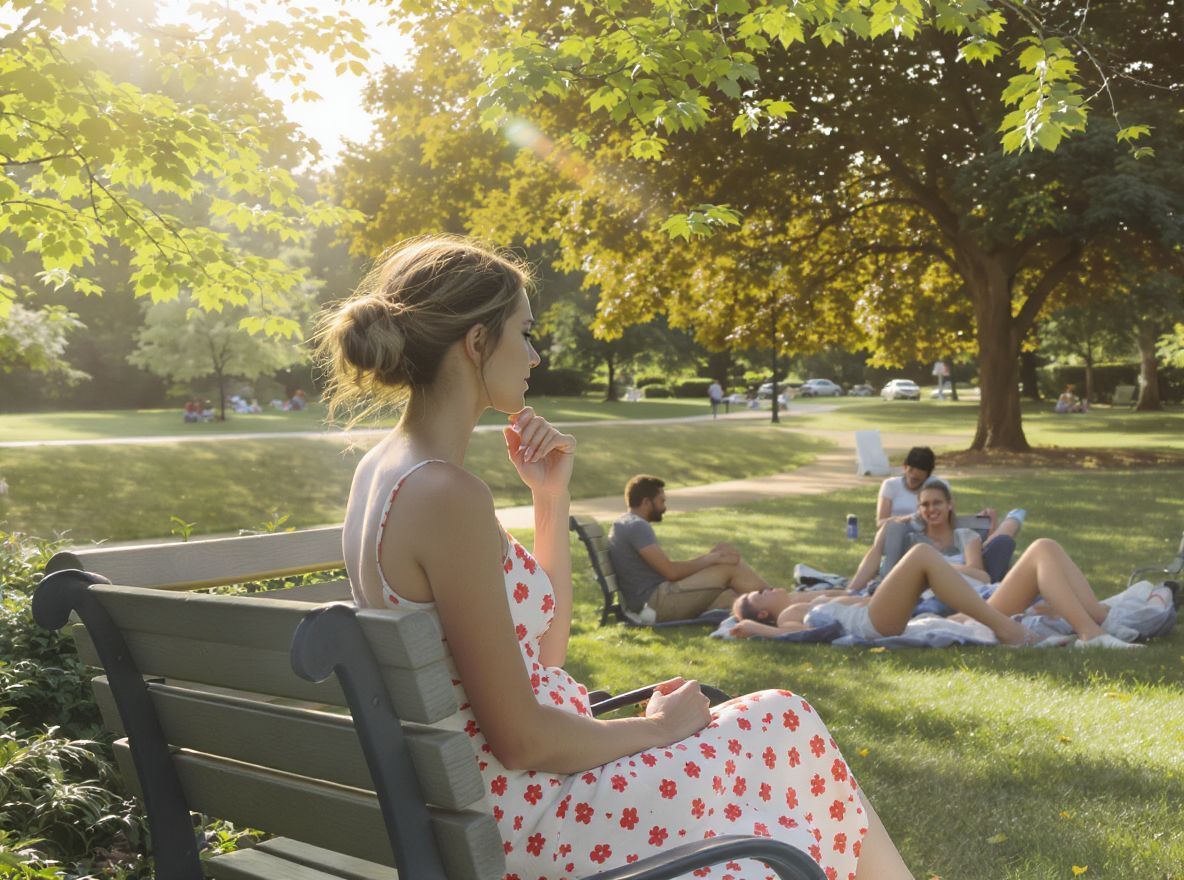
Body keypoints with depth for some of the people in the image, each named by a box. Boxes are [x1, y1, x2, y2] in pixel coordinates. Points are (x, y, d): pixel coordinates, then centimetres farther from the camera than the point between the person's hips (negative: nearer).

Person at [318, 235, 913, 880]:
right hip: (535, 815, -9)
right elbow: (522, 741, -22)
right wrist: (657, 730, -6)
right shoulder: (447, 495, -24)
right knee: (791, 732, 8)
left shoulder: (386, 468, 6)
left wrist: (551, 496, 2)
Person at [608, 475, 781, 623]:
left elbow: (666, 567, 18)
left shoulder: (626, 524, 21)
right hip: (657, 601, -10)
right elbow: (671, 571, -18)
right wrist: (712, 559, -5)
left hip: (649, 604, 10)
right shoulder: (637, 526, -12)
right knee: (732, 567, -6)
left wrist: (710, 555, 10)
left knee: (732, 595, 4)